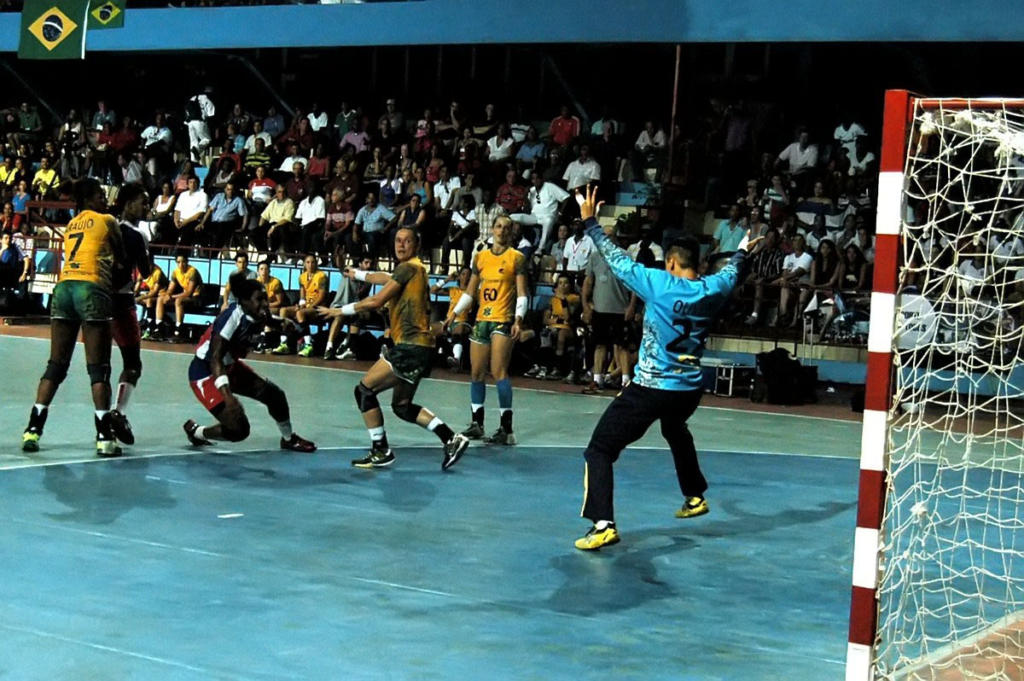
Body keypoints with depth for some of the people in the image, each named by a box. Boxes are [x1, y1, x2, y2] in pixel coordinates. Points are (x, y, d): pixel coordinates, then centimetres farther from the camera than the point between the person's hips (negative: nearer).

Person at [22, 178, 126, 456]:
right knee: (98, 368, -4)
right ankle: (104, 437, -7)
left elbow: (85, 255, 19)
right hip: (91, 290, -6)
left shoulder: (71, 225, 24)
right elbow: (122, 257, 15)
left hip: (63, 288, 6)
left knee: (56, 365, 10)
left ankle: (33, 429, 6)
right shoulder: (107, 221, 7)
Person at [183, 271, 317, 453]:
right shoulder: (232, 317, -30)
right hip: (204, 372, -8)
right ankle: (194, 430, 13)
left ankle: (289, 439, 29)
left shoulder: (259, 316, -9)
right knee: (238, 429, -14)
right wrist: (227, 395, -42)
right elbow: (215, 360, -32)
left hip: (230, 367, 8)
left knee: (274, 394, 4)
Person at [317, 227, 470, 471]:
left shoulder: (408, 268, -9)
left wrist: (341, 310, -3)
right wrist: (359, 274, 56)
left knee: (364, 390, -4)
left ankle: (381, 452, -1)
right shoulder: (415, 269, 19)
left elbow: (376, 301, -14)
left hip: (411, 346, -10)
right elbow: (387, 278, 40)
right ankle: (451, 439, 10)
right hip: (418, 347, 10)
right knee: (402, 406, 16)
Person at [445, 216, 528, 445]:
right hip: (481, 320, 6)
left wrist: (518, 319, -20)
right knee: (476, 373, 9)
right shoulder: (480, 257, 13)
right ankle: (477, 424, 21)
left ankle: (506, 429, -14)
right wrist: (454, 313, 12)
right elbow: (470, 292, 20)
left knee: (499, 372, -14)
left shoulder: (516, 258, -2)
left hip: (503, 321, -6)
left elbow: (522, 294, -7)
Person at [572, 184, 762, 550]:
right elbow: (730, 272, 26)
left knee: (599, 450, -3)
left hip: (649, 388, -6)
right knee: (676, 432, 39)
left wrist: (591, 222, 7)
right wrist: (741, 252, 47)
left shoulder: (658, 284, -12)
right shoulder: (711, 290, 2)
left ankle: (603, 524, -18)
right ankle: (694, 496, 52)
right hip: (689, 389, 6)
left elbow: (617, 260, -4)